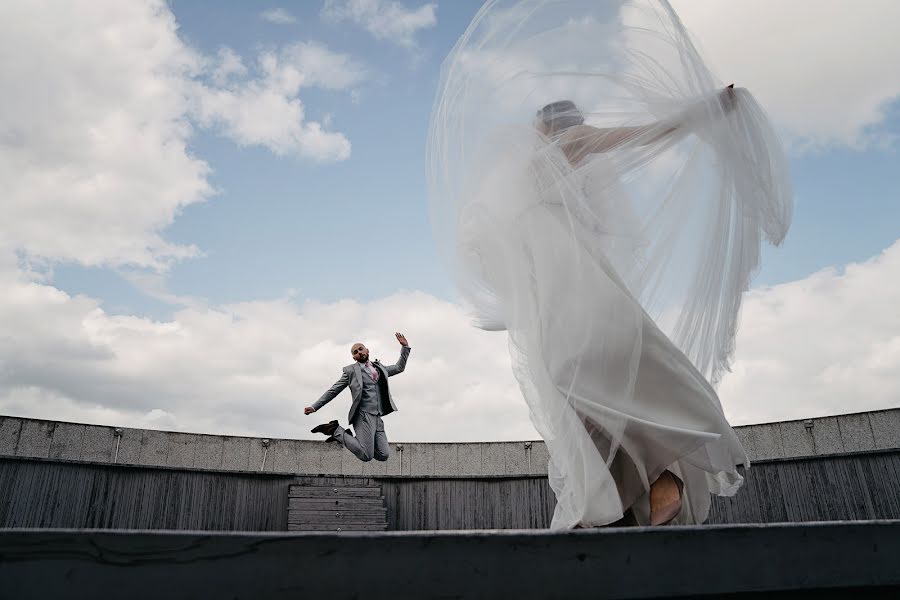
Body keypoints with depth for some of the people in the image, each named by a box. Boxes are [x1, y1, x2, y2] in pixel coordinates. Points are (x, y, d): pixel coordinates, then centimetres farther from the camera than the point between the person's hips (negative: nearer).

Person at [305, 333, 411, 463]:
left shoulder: (379, 367, 21)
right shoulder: (351, 370, 6)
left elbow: (399, 368, 30)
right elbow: (333, 391, 7)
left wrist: (405, 347, 20)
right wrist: (314, 407, 1)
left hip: (377, 418, 6)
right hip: (363, 415, -6)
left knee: (383, 455, -4)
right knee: (366, 456, -16)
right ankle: (336, 430, 1)